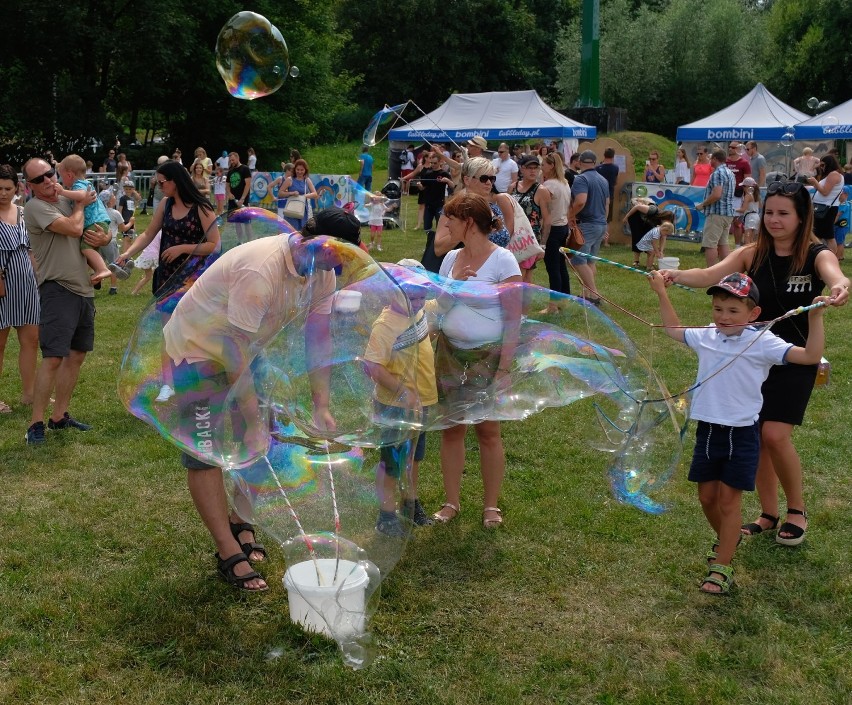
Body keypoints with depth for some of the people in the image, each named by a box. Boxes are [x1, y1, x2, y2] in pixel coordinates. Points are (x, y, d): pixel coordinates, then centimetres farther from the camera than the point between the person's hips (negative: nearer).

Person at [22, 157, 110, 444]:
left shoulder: (68, 201, 13)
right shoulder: (35, 207, -10)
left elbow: (99, 228, 20)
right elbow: (74, 228, -20)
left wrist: (105, 238, -4)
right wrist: (81, 205, -1)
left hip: (84, 289, 8)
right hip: (58, 289, -8)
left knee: (76, 355, 11)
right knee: (53, 357, -12)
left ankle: (59, 416, 20)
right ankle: (36, 423, -5)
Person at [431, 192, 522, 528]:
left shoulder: (502, 260, -12)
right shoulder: (451, 258, 6)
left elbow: (514, 318, -13)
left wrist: (504, 368, -17)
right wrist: (451, 286, -9)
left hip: (487, 356, -5)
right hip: (450, 352, 5)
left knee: (488, 430, 4)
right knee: (451, 427, 8)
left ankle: (491, 505, 18)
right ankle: (451, 501, 20)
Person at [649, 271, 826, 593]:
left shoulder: (762, 343, -11)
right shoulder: (706, 337, 4)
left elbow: (810, 355, -18)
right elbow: (674, 329, 23)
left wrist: (815, 318, -27)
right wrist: (662, 293, 23)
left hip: (741, 433, -5)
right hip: (708, 430, 5)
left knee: (728, 498, -1)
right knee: (707, 496, 13)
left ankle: (721, 567, 9)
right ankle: (727, 539, 41)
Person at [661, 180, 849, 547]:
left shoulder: (817, 255, -10)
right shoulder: (752, 254, -3)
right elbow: (710, 275, -17)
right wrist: (676, 275, -38)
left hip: (795, 360, -3)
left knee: (775, 435, -14)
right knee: (755, 436, 7)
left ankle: (797, 511, 10)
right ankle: (768, 514, 25)